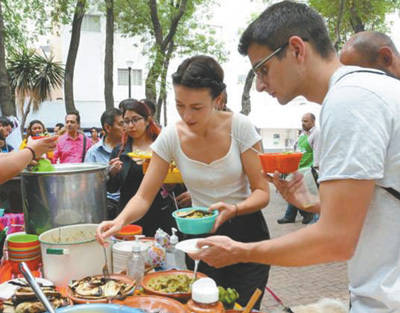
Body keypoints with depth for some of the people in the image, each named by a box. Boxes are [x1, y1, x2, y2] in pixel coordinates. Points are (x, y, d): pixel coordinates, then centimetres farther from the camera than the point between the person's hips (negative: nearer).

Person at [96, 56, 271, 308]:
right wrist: (120, 220, -28)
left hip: (247, 233, -2)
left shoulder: (239, 127, -16)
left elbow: (262, 192, -12)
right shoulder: (171, 137, -11)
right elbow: (144, 197, -9)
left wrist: (234, 209, -31)